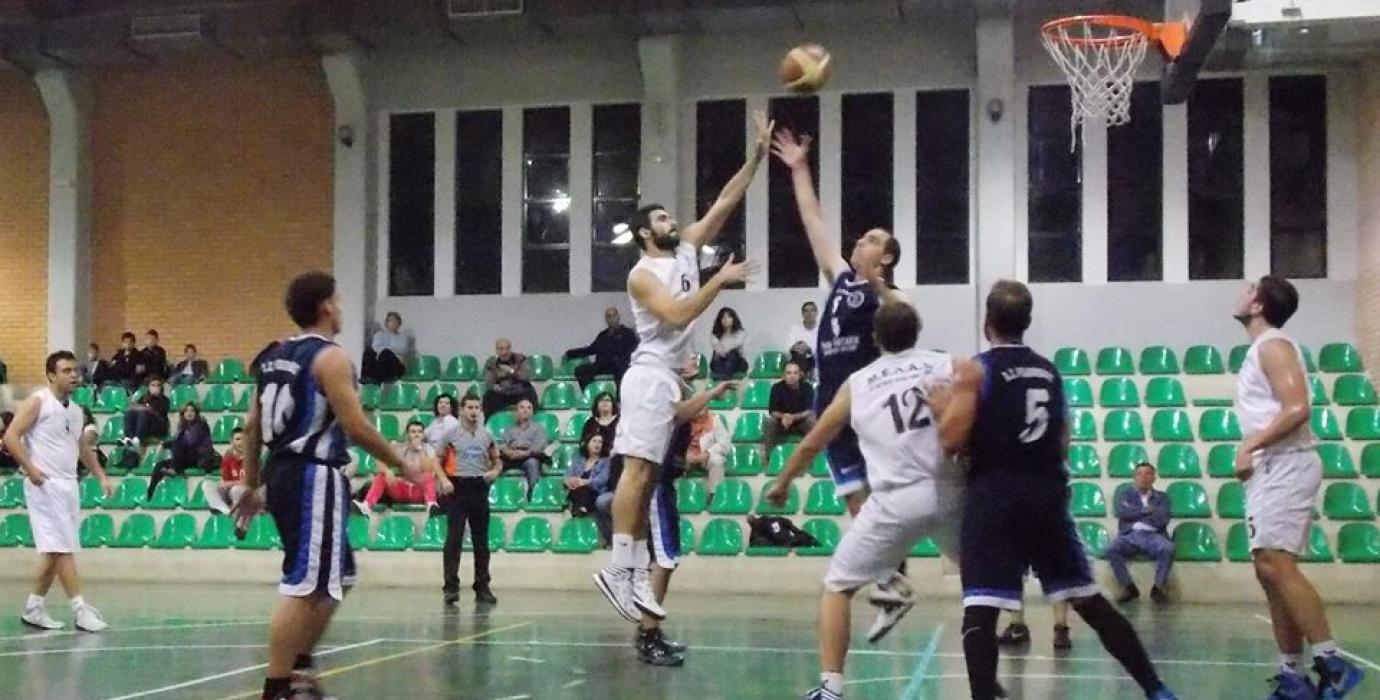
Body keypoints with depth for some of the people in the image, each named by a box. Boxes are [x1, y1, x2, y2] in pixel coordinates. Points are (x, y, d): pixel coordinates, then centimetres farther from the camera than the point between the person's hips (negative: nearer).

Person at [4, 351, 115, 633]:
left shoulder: (75, 410, 15)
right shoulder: (38, 402, -6)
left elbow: (83, 447, 26)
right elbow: (11, 437, -11)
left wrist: (101, 476, 16)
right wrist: (30, 469, -20)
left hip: (68, 484, 8)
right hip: (45, 484, -8)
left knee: (54, 550, 9)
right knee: (62, 547, -9)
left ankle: (34, 607, 18)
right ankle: (81, 609, -10)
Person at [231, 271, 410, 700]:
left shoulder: (273, 357, 14)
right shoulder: (330, 357, -11)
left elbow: (252, 427, 16)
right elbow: (355, 427, -16)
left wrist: (251, 486, 22)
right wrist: (399, 462, -2)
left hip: (283, 473, 10)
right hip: (314, 477, -10)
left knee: (337, 578, 20)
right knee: (304, 587, -8)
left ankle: (299, 666, 22)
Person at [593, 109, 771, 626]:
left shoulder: (688, 249, 15)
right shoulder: (642, 273, -7)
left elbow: (726, 202, 12)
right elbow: (677, 314, -22)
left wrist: (759, 153, 6)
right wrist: (721, 281, -20)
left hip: (671, 377, 9)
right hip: (651, 375, -9)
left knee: (649, 474, 7)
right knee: (638, 468, -14)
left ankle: (638, 571, 9)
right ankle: (618, 570, -17)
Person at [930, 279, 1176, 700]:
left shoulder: (974, 370, -3)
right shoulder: (1050, 372, 14)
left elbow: (953, 441, -11)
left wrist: (942, 408, 8)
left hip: (995, 498, -5)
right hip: (1048, 497, 5)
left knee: (980, 609, -6)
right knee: (1088, 599, 14)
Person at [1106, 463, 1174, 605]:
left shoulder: (1162, 497, 20)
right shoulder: (1125, 494, 22)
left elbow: (1161, 520, 3)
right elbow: (1121, 512, 0)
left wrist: (1135, 513, 3)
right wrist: (1147, 510, 1)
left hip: (1153, 535, 0)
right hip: (1130, 535, 0)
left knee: (1168, 548, -34)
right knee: (1111, 550, -31)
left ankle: (1158, 587, -22)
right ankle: (1129, 587, -21)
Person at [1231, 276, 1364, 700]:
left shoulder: (1273, 345, -9)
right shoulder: (1262, 349, 21)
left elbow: (1297, 409, -21)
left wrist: (1249, 446, -20)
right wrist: (1253, 452, 17)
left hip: (1286, 466, -10)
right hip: (1272, 469, 10)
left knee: (1276, 564, -18)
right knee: (1272, 570, 7)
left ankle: (1331, 662, -18)